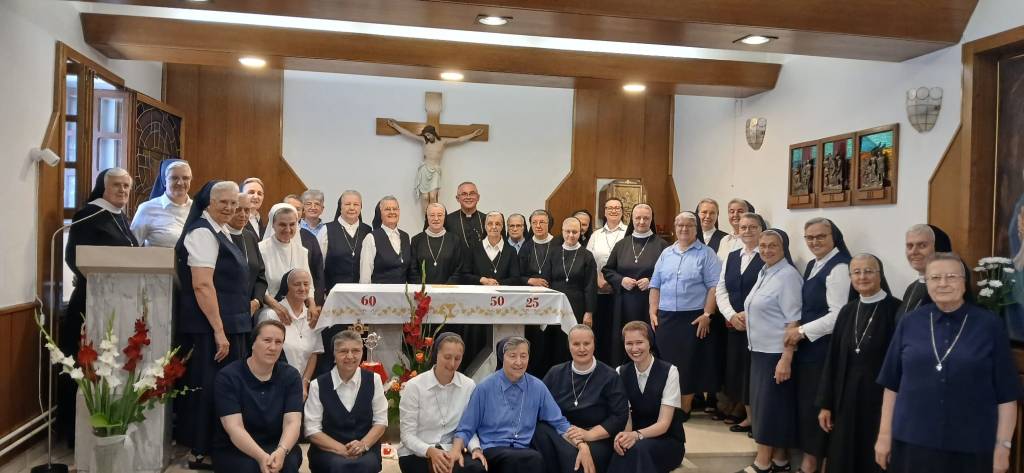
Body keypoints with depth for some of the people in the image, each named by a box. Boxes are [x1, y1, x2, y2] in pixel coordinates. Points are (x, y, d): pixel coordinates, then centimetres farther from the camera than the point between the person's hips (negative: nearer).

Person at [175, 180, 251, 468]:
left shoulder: (222, 232, 14)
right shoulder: (203, 232, -15)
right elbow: (202, 285, -23)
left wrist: (246, 305, 21)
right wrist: (218, 331, -24)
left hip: (228, 325, 10)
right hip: (209, 328, -10)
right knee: (209, 387, -2)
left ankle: (216, 447, 25)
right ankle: (201, 453, 9)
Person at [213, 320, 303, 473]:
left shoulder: (290, 376, -2)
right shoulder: (228, 376, -10)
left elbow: (292, 422, -12)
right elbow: (234, 427, -19)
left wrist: (281, 451, -34)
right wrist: (261, 457, -35)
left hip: (276, 446, 1)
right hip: (232, 450, -1)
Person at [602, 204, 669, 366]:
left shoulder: (661, 244, 2)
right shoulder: (622, 244, 10)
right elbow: (607, 270, 13)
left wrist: (651, 281, -14)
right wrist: (621, 280, -5)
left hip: (650, 304, -2)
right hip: (624, 305, 3)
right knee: (622, 345, 2)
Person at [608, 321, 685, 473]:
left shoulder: (669, 371, -12)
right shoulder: (621, 373, 1)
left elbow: (663, 423, -17)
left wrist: (637, 435, -35)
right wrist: (623, 435, -31)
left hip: (668, 442, -2)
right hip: (636, 438, 3)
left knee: (639, 448, -35)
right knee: (622, 448, -32)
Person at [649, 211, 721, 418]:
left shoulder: (706, 254, 1)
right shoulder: (666, 254, 14)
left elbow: (713, 286, -6)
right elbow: (655, 285, 13)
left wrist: (707, 314, -13)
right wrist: (653, 311, 3)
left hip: (694, 318, -4)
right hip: (665, 317, 4)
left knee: (689, 364, 0)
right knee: (666, 362, 6)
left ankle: (684, 408, 10)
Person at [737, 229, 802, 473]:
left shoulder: (788, 275, -15)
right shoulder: (764, 273, 11)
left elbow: (793, 320, -20)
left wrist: (786, 359, -23)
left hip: (777, 353, -9)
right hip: (760, 351, 9)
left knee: (772, 405, -1)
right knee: (763, 404, 13)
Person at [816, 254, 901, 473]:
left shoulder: (895, 309, -8)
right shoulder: (847, 311, 8)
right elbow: (833, 359, 8)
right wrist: (825, 403, 5)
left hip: (880, 396, -5)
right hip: (846, 397, 5)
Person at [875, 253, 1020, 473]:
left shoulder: (990, 325, -2)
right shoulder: (910, 323, 2)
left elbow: (1006, 394, -2)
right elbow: (892, 385, 4)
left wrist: (1003, 446, -5)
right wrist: (884, 434, 2)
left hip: (971, 447, -1)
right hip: (911, 442, 2)